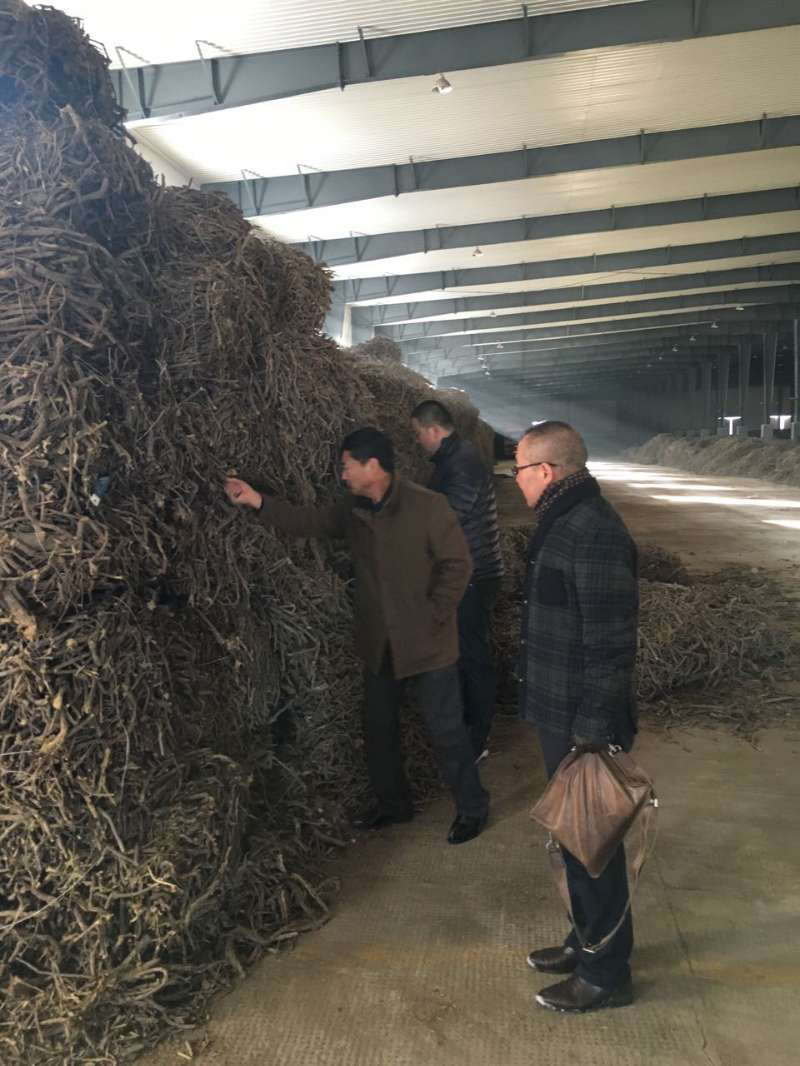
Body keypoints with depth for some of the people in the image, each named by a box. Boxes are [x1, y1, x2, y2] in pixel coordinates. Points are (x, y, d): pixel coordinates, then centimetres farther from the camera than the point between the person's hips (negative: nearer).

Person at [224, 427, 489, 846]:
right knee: (379, 727, 19)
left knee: (445, 729, 4)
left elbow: (457, 563, -16)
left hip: (426, 642, -7)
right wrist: (257, 501, -3)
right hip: (378, 642, 7)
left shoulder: (427, 507, -19)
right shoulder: (353, 509, 1)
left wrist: (435, 616, -16)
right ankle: (391, 801, 40)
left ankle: (471, 807, 25)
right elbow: (308, 521, 7)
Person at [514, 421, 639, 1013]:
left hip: (583, 722, -10)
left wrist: (592, 732, -22)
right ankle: (588, 941, 40)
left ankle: (607, 974, 24)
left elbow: (610, 646, -25)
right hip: (559, 713, 10)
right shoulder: (563, 524, 9)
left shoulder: (595, 535, -24)